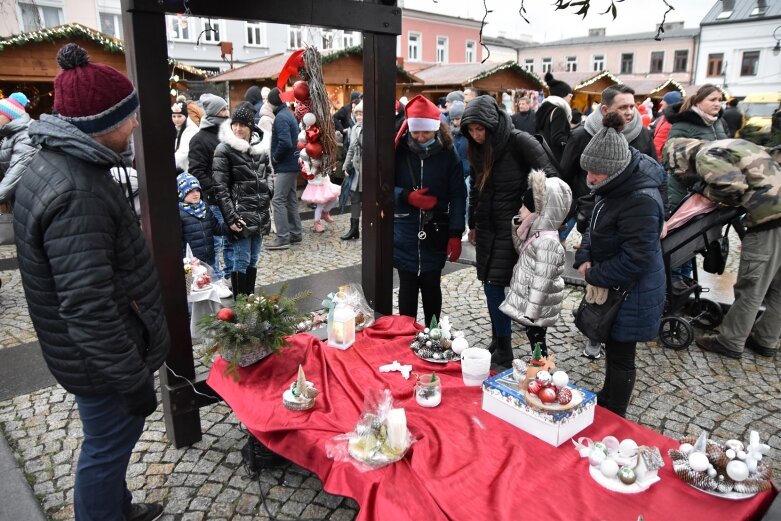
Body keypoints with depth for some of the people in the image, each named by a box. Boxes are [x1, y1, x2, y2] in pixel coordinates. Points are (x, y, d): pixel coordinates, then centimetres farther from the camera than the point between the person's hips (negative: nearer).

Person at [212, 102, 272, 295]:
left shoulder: (259, 148, 9)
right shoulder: (224, 150, -8)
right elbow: (220, 188, -12)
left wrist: (267, 205, 13)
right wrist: (231, 218, -17)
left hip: (260, 214, 6)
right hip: (240, 214, -6)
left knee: (253, 260, 12)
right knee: (241, 261, -3)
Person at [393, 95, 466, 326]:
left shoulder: (448, 153, -5)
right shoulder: (400, 150, -4)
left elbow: (457, 195, -5)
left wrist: (455, 234, -11)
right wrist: (407, 197, -18)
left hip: (436, 231, 0)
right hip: (404, 230, 1)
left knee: (431, 286, 10)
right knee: (407, 286, 9)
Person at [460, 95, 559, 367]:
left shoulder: (518, 141, -13)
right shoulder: (477, 149, 6)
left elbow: (548, 175, -18)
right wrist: (472, 224, 22)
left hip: (510, 226, -6)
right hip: (486, 225, 6)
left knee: (495, 284, -8)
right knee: (489, 284, 8)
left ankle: (504, 350, 4)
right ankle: (497, 339, 22)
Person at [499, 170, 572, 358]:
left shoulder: (547, 242, -26)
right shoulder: (538, 234, 4)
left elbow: (542, 282, -26)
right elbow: (522, 251, 21)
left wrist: (531, 311, -23)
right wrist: (518, 229, 5)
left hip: (537, 309, -9)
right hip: (529, 304, 9)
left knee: (537, 342, 4)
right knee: (534, 339, 21)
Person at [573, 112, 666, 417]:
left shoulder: (641, 200, -29)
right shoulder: (616, 186, 2)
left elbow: (634, 259, -28)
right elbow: (596, 226, 13)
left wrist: (594, 276, -15)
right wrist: (584, 259, -4)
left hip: (631, 293, -9)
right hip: (613, 287, 9)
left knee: (620, 357, 6)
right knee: (613, 348, 24)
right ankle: (607, 400, 43)